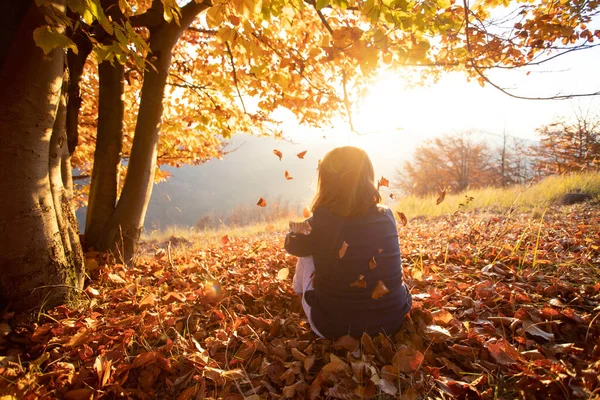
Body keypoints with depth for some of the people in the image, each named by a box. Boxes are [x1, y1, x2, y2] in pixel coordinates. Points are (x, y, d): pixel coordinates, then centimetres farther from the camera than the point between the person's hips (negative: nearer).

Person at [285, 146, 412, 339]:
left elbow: (293, 245, 4)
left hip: (332, 327, -2)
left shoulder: (319, 222, -18)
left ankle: (301, 291, 50)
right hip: (392, 320, 3)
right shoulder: (386, 216, -9)